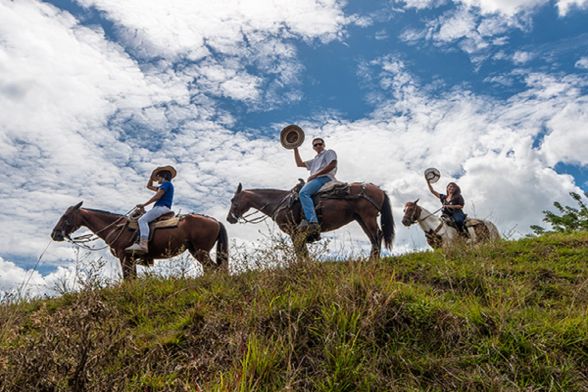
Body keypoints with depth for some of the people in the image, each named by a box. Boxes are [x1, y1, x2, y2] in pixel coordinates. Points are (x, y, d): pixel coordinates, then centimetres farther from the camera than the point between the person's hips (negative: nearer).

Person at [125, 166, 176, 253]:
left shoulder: (166, 184, -4)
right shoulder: (163, 186, 28)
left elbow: (157, 197, -15)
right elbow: (149, 186, 40)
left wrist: (144, 205, -9)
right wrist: (152, 176, 30)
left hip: (162, 207, -11)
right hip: (160, 207, 11)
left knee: (142, 220, -25)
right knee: (142, 219, 13)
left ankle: (143, 245, -40)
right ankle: (138, 242, -2)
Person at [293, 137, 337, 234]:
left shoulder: (329, 152, 15)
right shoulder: (315, 160, 38)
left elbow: (332, 165, -5)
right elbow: (299, 164, 36)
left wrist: (315, 175, -10)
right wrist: (295, 148, 32)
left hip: (325, 178, -9)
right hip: (316, 179, 9)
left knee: (303, 192, -31)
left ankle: (313, 222, -45)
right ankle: (306, 220, -29)